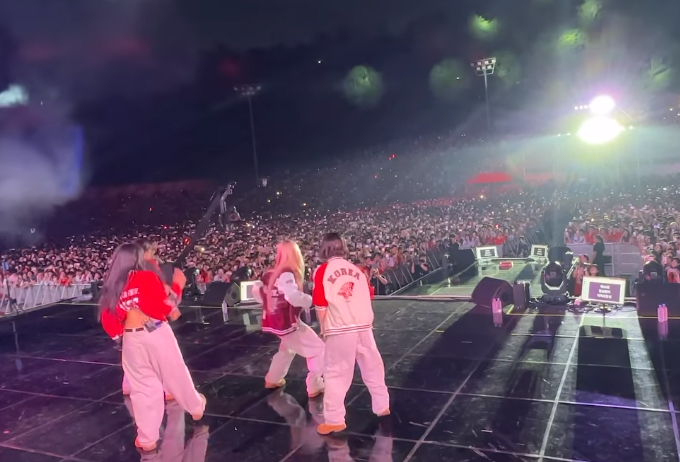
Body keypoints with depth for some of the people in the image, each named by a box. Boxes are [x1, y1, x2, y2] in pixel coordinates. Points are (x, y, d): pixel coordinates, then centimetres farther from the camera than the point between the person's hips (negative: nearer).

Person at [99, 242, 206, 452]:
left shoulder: (111, 286, 3)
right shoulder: (147, 277, -10)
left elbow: (109, 318, 6)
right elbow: (164, 307, -11)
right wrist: (177, 285, -1)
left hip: (132, 340, 4)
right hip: (157, 334, -3)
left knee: (141, 386, 13)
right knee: (176, 374, 16)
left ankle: (147, 438, 18)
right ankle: (196, 407, 38)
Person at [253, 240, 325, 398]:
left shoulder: (269, 274, 4)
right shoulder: (287, 274, -21)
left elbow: (256, 290, 16)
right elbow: (292, 295, -36)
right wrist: (310, 300, -22)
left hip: (275, 321, 9)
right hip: (288, 322, -9)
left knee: (287, 348, 33)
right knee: (318, 349, -1)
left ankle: (272, 379, 43)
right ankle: (315, 387, 0)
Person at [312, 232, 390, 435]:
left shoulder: (322, 272, -4)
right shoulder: (356, 269, 9)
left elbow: (321, 305, -6)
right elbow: (368, 297, 13)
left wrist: (324, 329, 7)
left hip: (340, 330, -4)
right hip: (364, 326, 4)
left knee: (336, 374, 4)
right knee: (372, 367, 19)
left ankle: (334, 420, 8)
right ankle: (382, 406, 33)